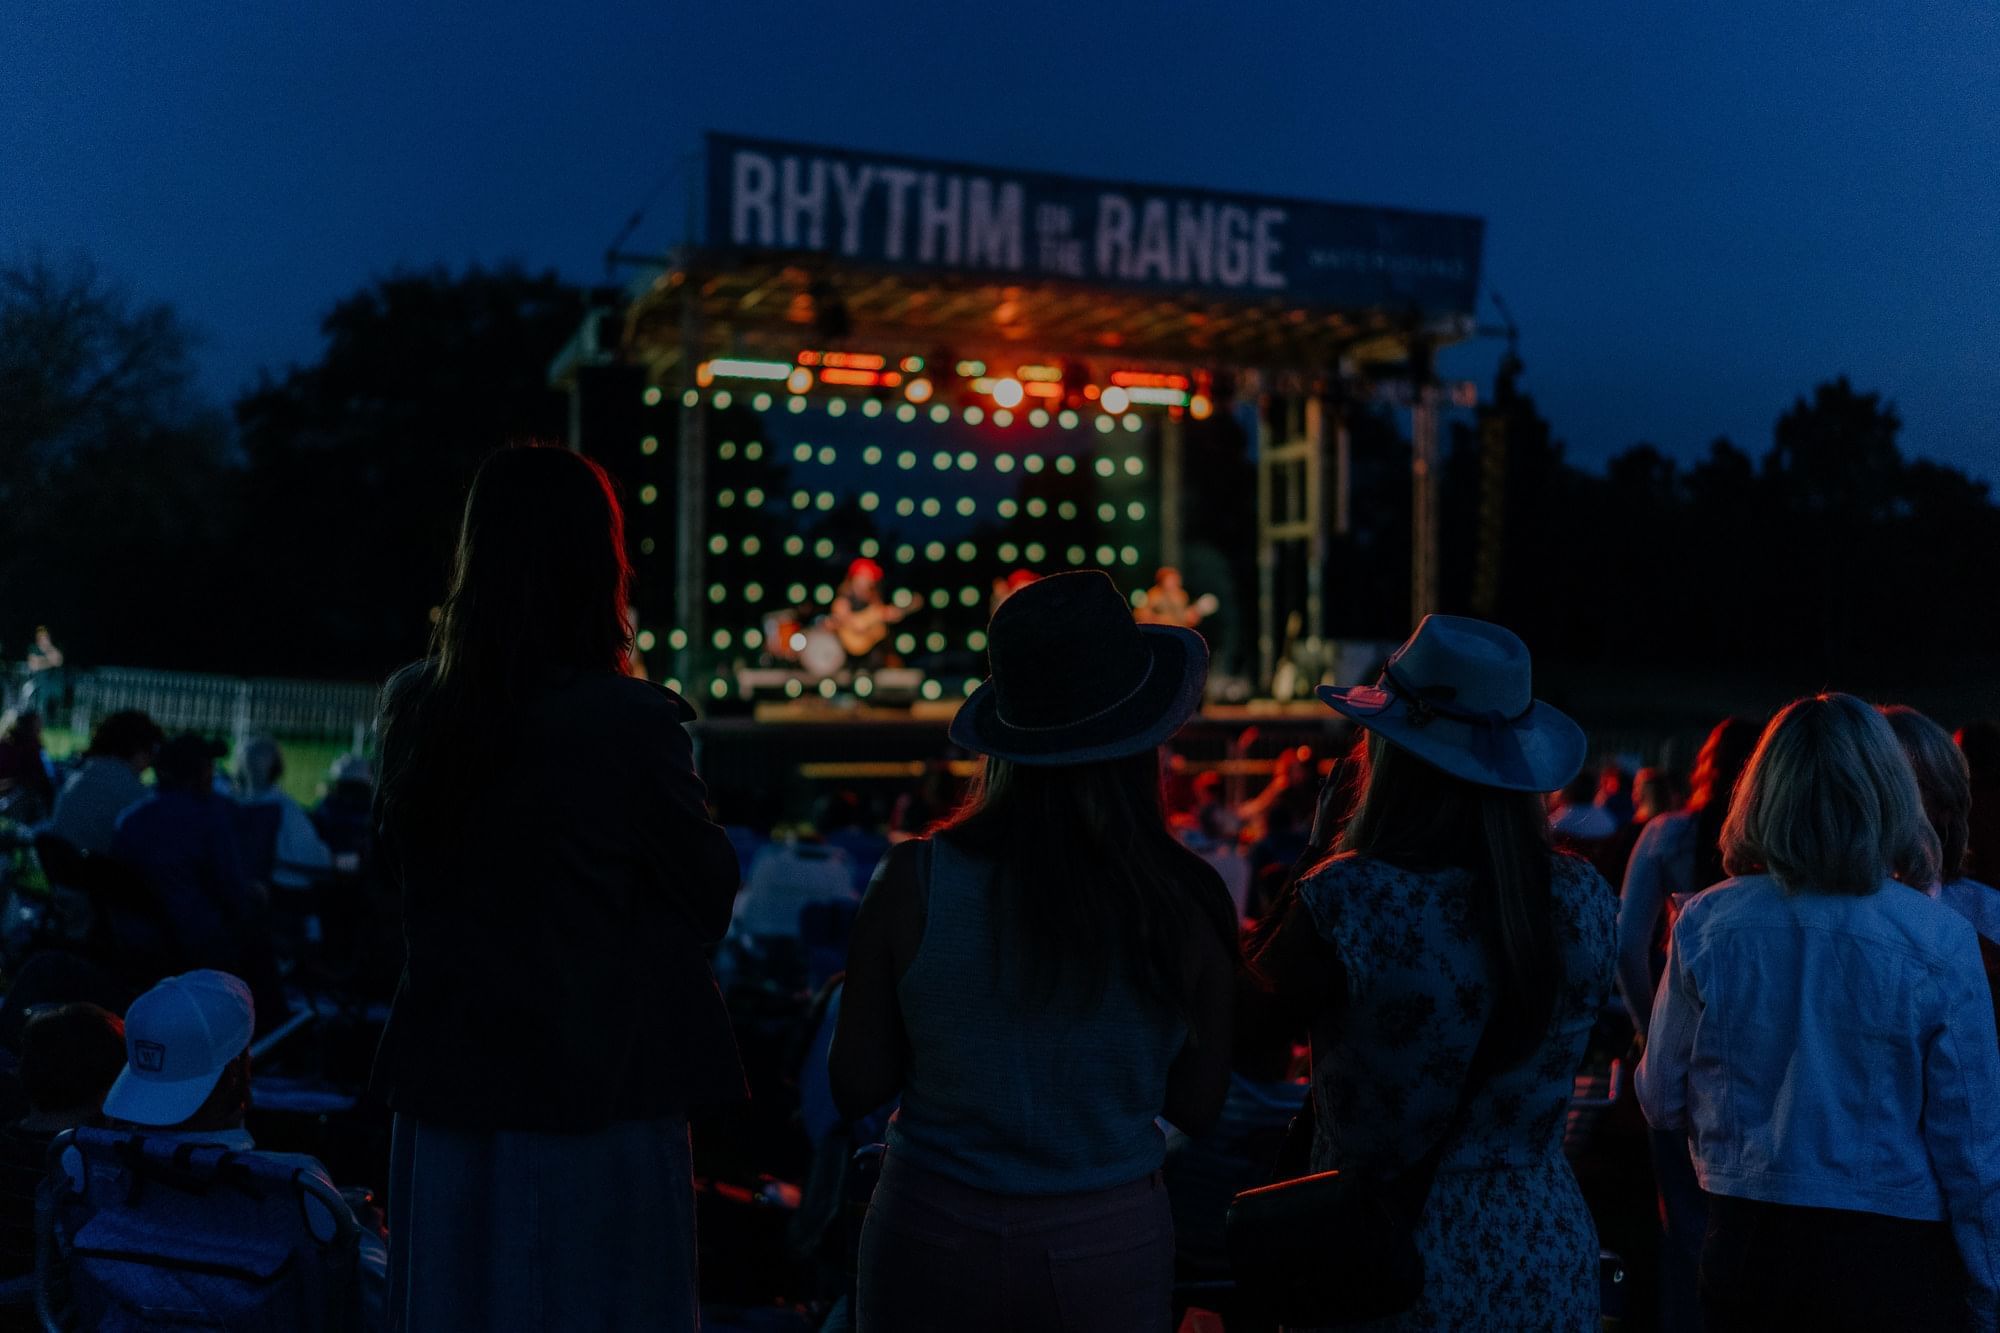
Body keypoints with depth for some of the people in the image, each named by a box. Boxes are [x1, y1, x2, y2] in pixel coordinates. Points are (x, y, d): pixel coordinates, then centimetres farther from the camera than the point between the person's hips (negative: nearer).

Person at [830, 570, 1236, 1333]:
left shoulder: (915, 883, -16)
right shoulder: (1183, 902, -13)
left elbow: (856, 1088, -5)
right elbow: (1198, 1107, -2)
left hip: (935, 1239, 0)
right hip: (1109, 1246, 1)